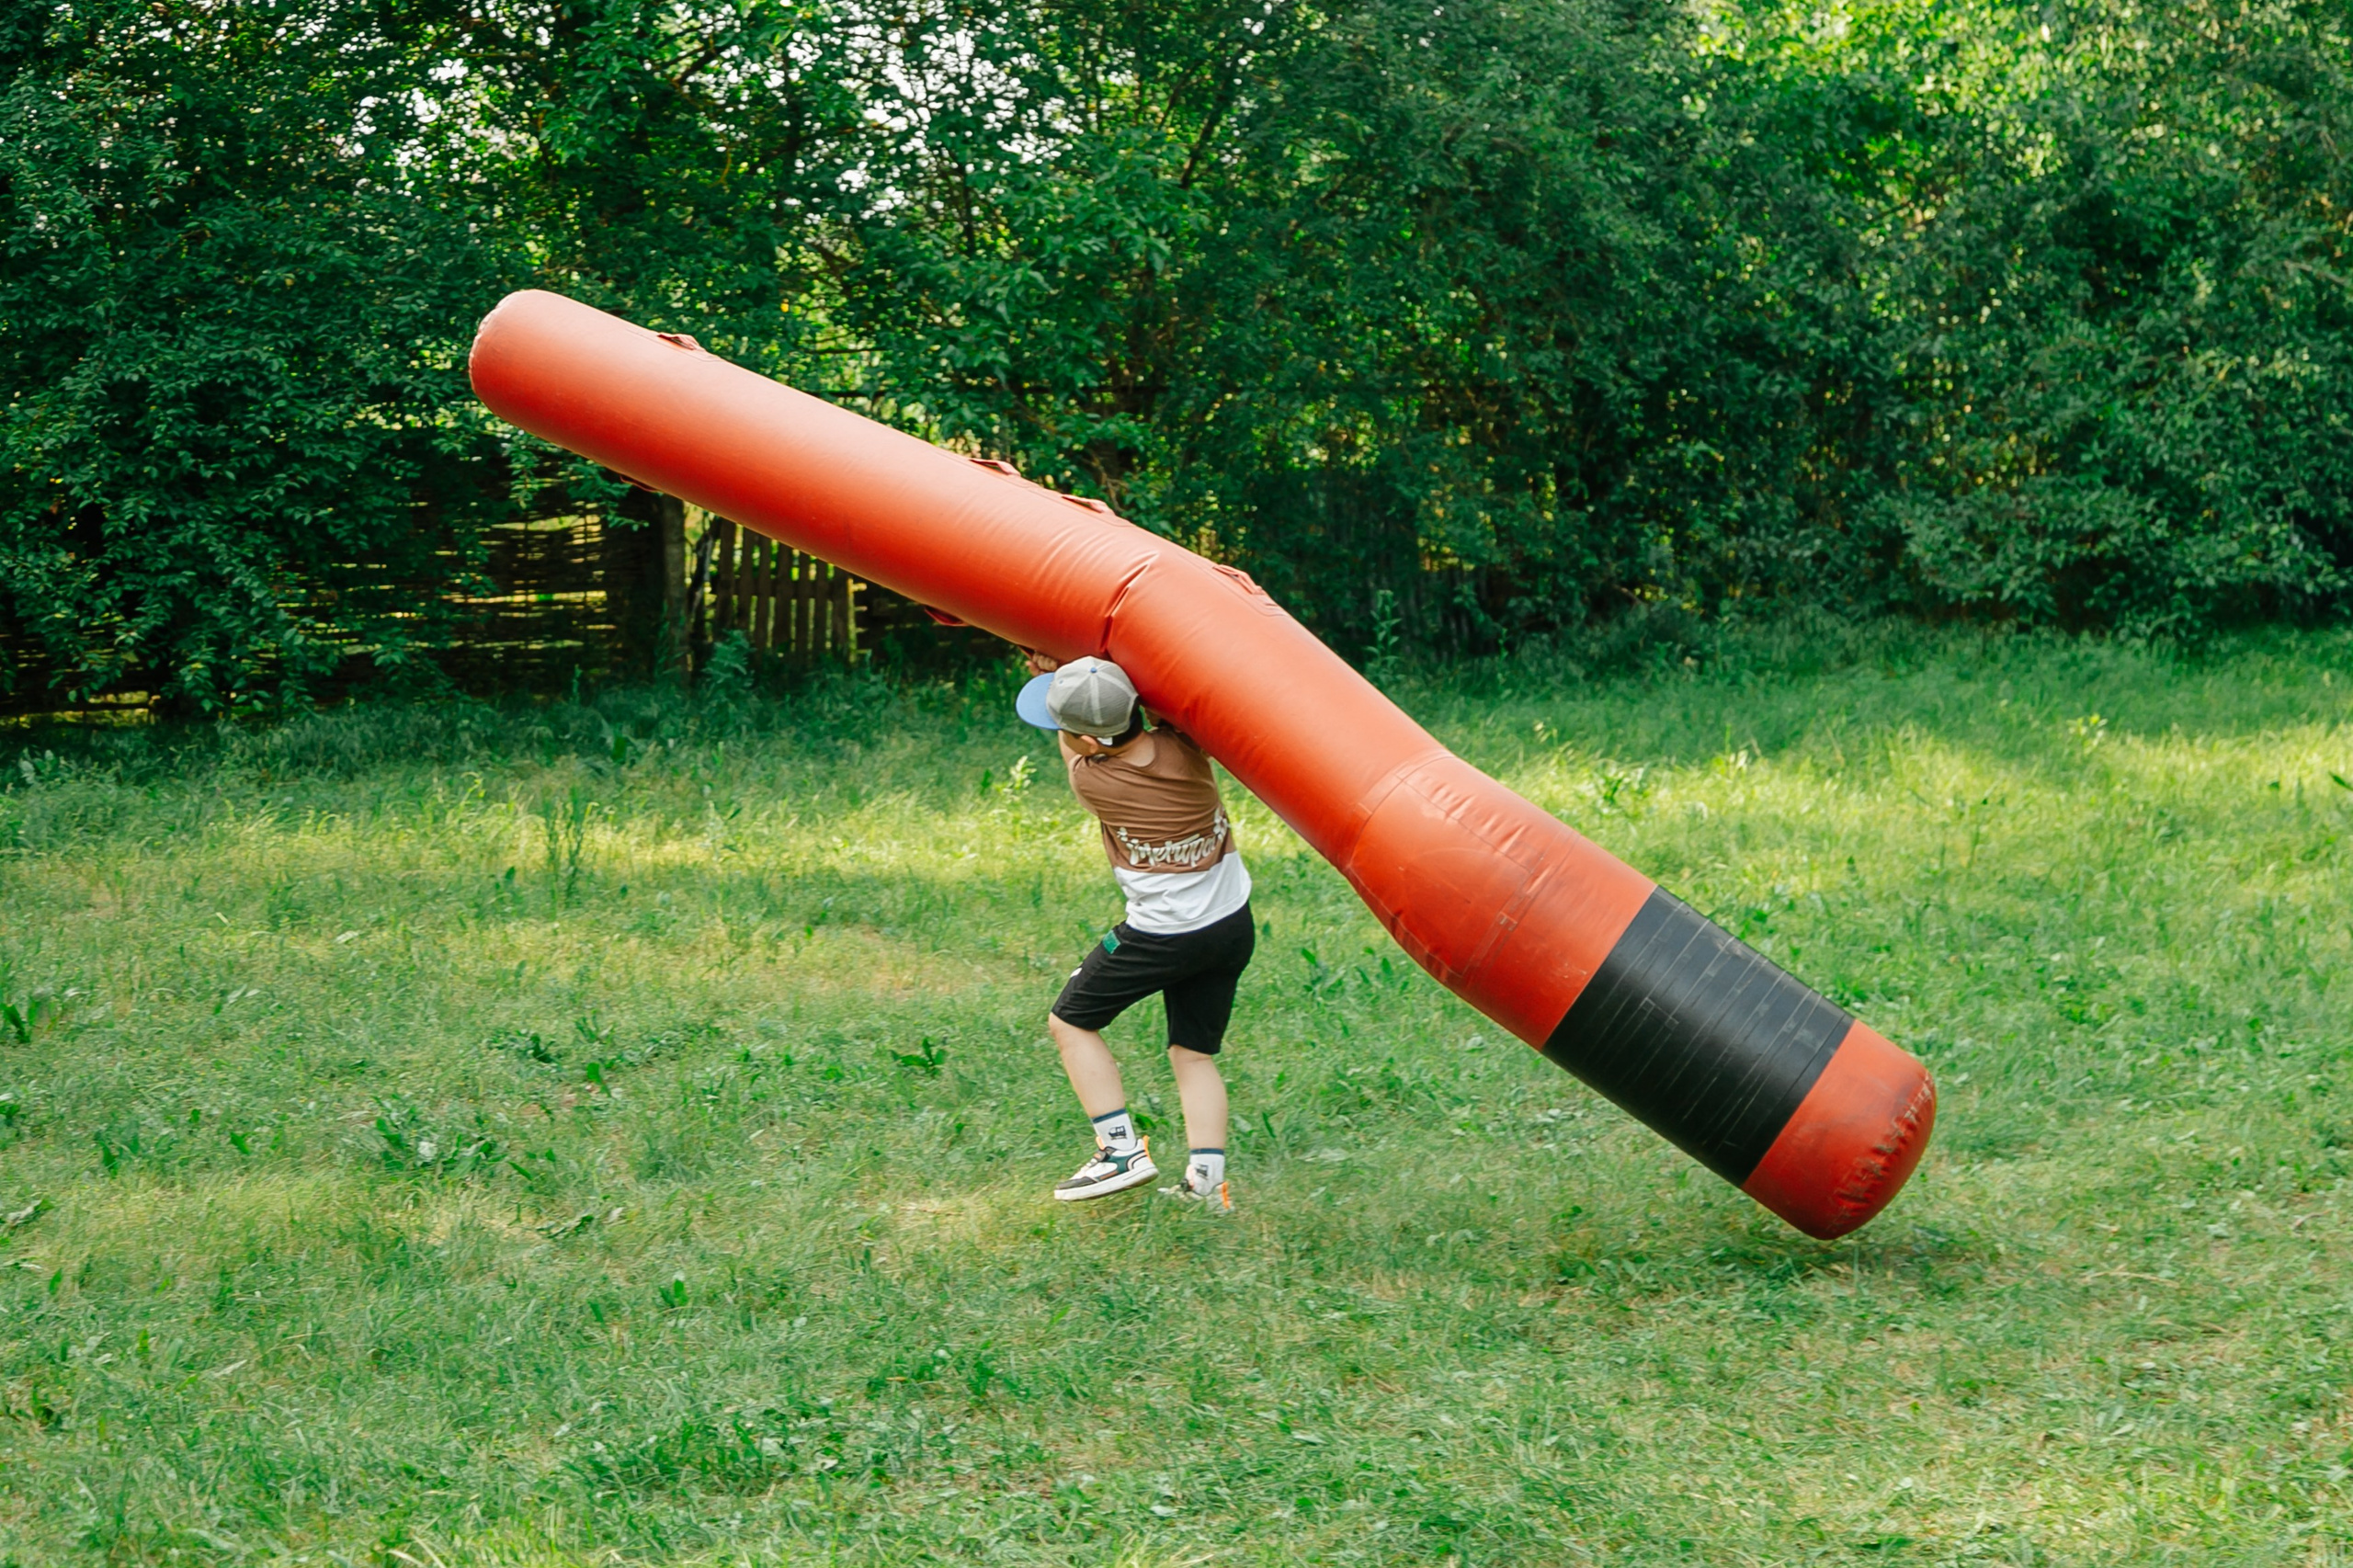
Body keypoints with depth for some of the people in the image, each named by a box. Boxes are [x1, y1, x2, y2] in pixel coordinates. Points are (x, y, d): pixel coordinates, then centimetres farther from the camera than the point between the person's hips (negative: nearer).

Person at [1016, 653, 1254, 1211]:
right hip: (1234, 925, 5)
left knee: (1070, 1021, 14)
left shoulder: (1090, 780, -18)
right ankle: (1206, 1180, 5)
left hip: (1160, 935, -5)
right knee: (1195, 1052, 16)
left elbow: (1075, 751, 6)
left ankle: (1122, 1150, 7)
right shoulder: (1184, 747, -11)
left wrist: (1044, 669, 12)